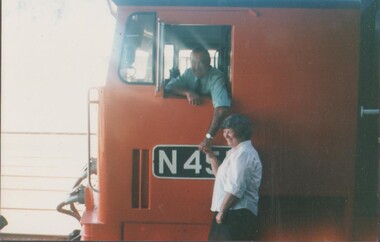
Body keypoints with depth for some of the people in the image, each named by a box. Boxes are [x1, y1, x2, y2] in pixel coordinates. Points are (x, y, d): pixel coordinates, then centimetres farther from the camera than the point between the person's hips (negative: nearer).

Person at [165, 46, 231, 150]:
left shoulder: (216, 77, -22)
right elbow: (169, 86, -9)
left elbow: (222, 108, -35)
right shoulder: (189, 73, -3)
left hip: (208, 119, -4)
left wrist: (209, 136, -42)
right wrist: (187, 92, -28)